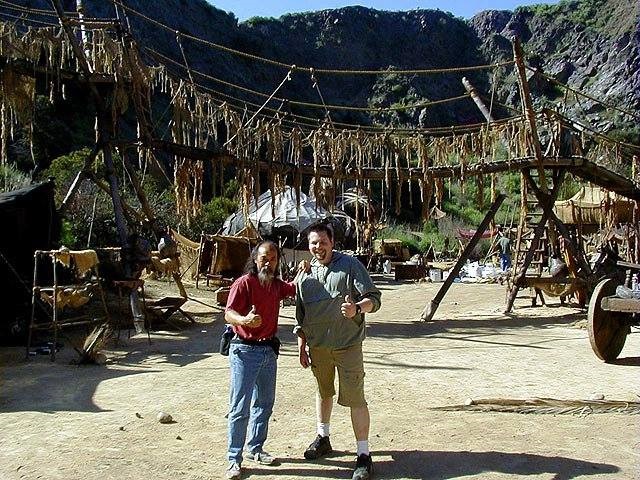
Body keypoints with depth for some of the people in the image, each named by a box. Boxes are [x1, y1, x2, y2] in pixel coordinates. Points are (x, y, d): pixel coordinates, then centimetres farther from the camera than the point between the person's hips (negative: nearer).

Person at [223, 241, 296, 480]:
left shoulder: (277, 285, 7)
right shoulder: (244, 283, -15)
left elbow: (295, 289, 27)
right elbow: (229, 314, -24)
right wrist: (245, 320, -46)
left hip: (269, 350, 7)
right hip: (245, 351, -7)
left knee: (264, 404, 17)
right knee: (240, 407, -4)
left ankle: (255, 449, 32)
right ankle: (234, 459, 6)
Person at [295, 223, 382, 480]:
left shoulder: (350, 265, -6)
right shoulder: (305, 274, 7)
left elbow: (373, 298, -8)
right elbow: (300, 314, 13)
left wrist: (357, 308, -30)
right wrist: (301, 347, 12)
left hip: (347, 345, -4)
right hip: (317, 346, 5)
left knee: (355, 398, -3)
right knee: (323, 392, 21)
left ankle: (363, 454, 7)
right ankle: (323, 438, 41)